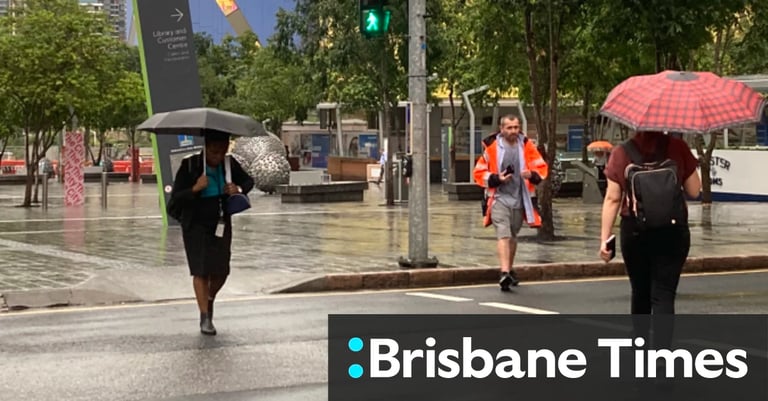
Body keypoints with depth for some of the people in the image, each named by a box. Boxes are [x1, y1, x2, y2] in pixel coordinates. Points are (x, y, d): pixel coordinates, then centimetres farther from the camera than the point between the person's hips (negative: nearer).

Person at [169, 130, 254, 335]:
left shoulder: (230, 164, -4)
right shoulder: (189, 165, -14)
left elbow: (248, 181, 13)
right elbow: (175, 197, -13)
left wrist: (239, 189, -10)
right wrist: (195, 189, -31)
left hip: (220, 224, 3)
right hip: (195, 225, -3)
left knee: (221, 270, 3)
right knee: (201, 270, -9)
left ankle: (210, 299, 34)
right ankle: (205, 317, -3)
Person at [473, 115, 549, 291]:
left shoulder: (526, 146, 3)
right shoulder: (491, 147, -5)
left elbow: (541, 167, 8)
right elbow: (479, 172, 0)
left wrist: (532, 174, -14)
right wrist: (496, 179, -16)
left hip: (519, 199, 4)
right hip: (499, 198, -4)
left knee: (513, 236, 17)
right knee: (503, 234, -19)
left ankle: (509, 271, 32)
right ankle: (504, 273, -28)